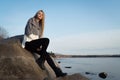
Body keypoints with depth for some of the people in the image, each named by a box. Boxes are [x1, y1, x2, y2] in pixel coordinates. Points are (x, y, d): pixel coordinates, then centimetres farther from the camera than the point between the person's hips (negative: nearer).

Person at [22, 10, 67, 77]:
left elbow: (40, 36, 14)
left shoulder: (40, 25, 20)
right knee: (46, 40, -27)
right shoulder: (31, 20, 0)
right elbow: (29, 33, -11)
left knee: (46, 54, -11)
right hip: (28, 43, -7)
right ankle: (41, 61, -20)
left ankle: (57, 72, -11)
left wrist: (40, 45, -5)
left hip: (34, 44, 7)